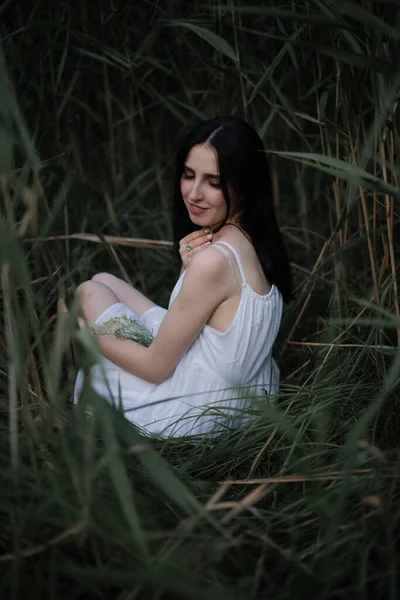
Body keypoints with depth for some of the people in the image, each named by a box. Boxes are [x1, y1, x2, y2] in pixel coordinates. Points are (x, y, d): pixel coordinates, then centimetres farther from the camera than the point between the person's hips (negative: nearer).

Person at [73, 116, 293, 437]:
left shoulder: (213, 260, -30)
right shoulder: (254, 241, -3)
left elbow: (157, 366, -20)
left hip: (191, 419, -8)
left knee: (91, 290, 11)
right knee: (102, 281, 18)